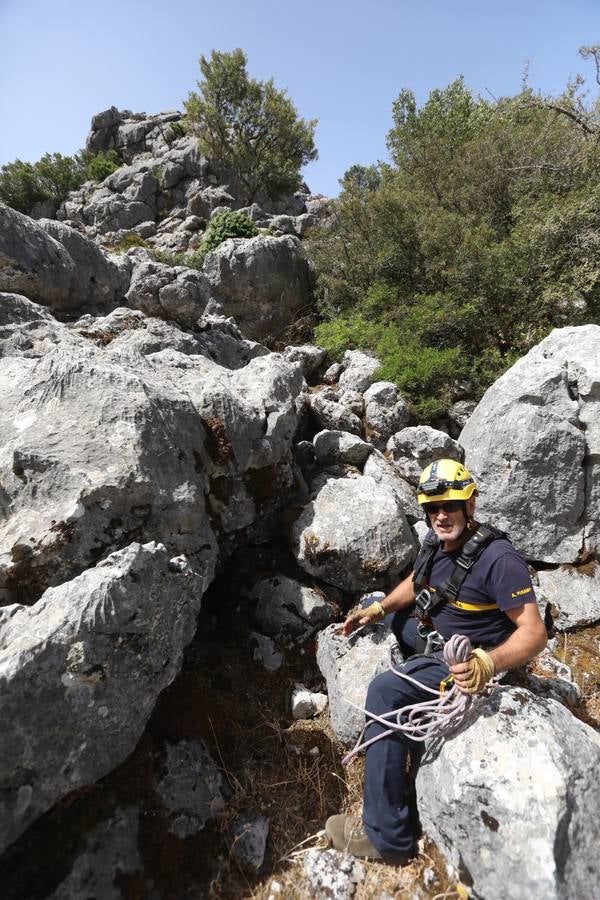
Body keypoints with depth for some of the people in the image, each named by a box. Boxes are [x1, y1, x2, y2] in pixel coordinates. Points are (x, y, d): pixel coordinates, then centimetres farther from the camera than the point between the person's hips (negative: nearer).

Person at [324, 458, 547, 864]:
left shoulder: (499, 559, -29)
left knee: (385, 692, -26)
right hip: (431, 633, 9)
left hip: (466, 659, -8)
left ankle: (386, 836, -12)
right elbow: (415, 582, 12)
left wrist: (488, 664, -45)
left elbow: (534, 633, -28)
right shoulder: (437, 539, -6)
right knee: (371, 609, 21)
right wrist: (379, 608, 0)